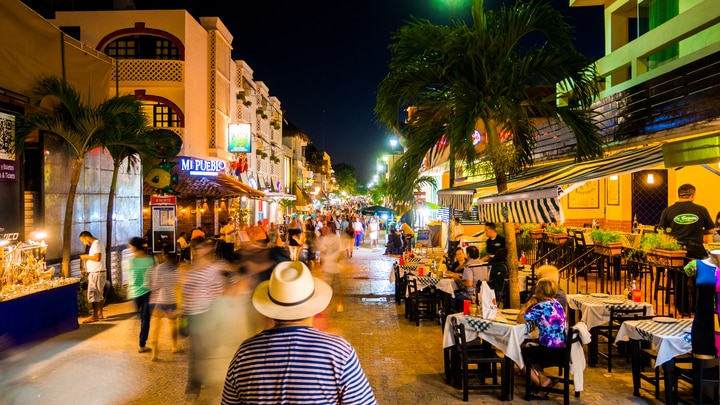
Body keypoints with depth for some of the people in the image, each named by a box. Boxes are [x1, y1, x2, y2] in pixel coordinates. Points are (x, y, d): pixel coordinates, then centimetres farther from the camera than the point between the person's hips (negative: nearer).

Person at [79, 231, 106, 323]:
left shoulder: (96, 243, -14)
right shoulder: (97, 243, 17)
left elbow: (97, 257, -25)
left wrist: (86, 256, -11)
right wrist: (87, 258, 8)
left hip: (96, 273, -10)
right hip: (96, 272, 10)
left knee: (93, 295, -7)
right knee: (99, 295, 15)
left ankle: (94, 316, -5)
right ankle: (100, 314, 22)